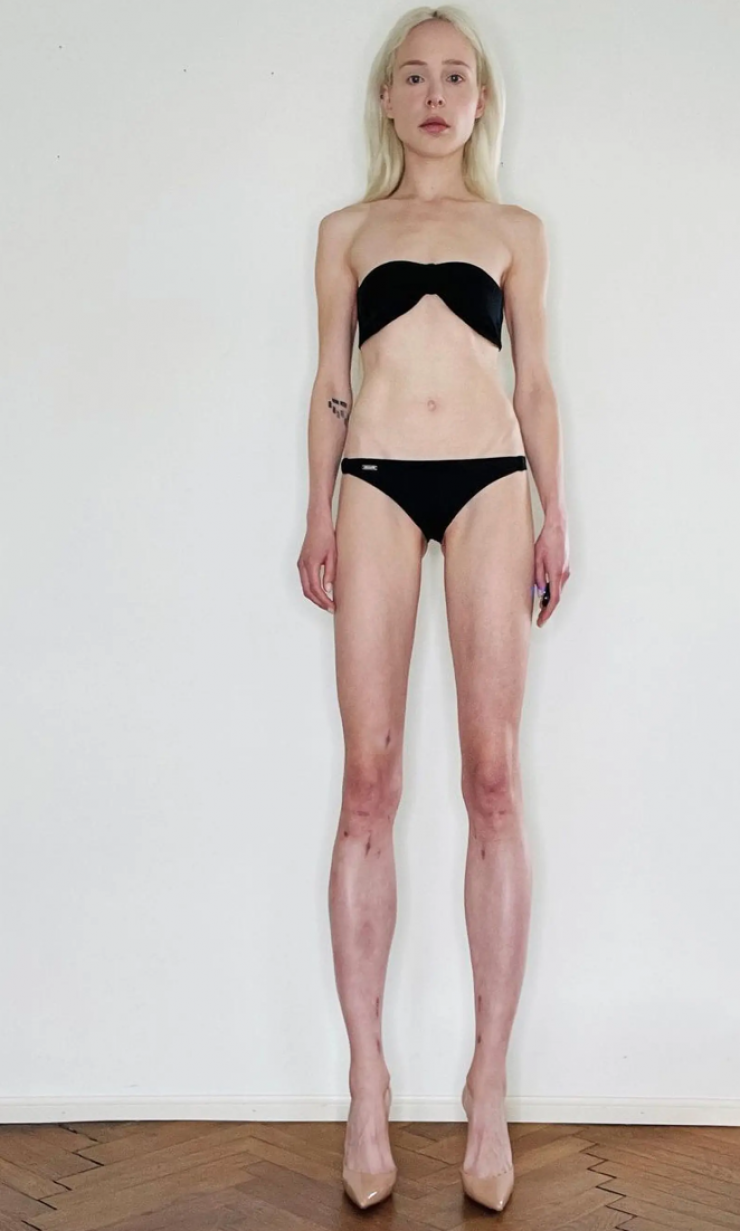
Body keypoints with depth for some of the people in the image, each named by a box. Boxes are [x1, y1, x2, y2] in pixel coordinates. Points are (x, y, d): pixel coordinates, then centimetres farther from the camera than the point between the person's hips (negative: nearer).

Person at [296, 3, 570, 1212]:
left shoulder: (516, 229, 18)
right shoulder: (347, 230, 19)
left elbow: (537, 380, 15)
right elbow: (331, 382, 15)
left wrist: (555, 516, 5)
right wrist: (317, 515, 5)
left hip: (491, 482, 0)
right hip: (378, 482, 0)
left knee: (494, 777, -6)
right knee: (368, 781, -6)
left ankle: (488, 1088, 1)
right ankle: (368, 1086, 0)